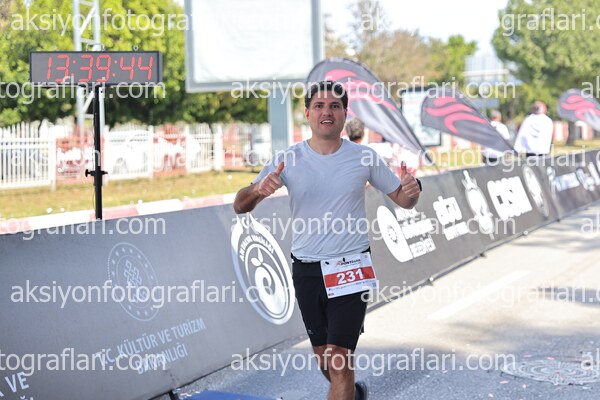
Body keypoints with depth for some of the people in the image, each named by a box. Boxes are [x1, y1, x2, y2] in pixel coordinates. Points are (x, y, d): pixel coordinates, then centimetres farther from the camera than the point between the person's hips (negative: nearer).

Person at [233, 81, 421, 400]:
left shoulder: (364, 157, -2)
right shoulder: (288, 159, -2)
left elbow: (403, 200, 7)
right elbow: (240, 206, -5)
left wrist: (411, 189, -17)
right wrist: (259, 190, -28)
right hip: (306, 271, 2)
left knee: (339, 358, -11)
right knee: (323, 357, 16)